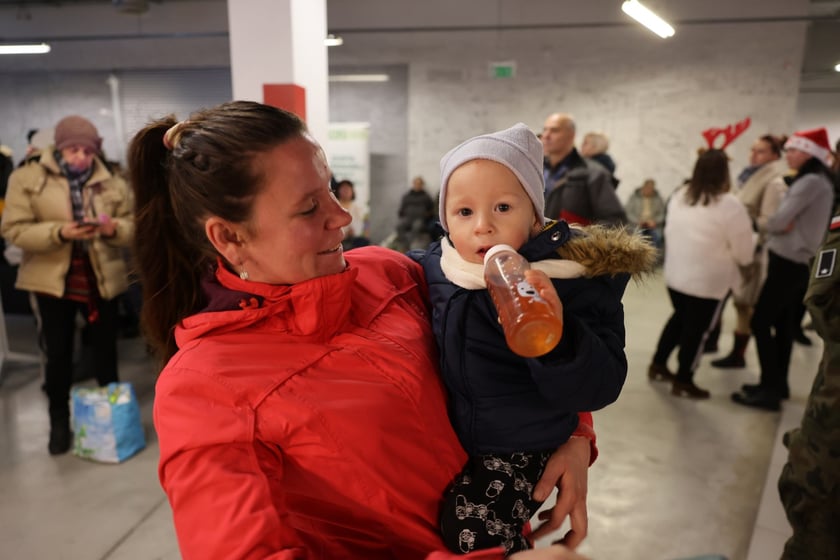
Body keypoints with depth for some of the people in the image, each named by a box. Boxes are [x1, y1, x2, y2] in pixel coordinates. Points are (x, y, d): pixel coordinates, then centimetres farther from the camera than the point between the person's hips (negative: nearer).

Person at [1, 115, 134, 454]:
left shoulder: (112, 183, 1)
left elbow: (133, 226, 2)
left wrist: (114, 229, -21)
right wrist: (59, 232, -25)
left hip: (101, 280, 1)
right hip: (53, 280, -1)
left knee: (105, 350, 13)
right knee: (58, 354, 8)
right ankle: (59, 421, 25)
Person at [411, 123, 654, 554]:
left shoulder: (571, 280, -19)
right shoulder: (433, 266, -4)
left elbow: (600, 387, -24)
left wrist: (557, 335, -40)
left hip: (518, 447, -5)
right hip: (448, 435, 6)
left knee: (472, 528, -20)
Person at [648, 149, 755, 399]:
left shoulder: (679, 196, 1)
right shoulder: (730, 205, -18)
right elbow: (744, 253, -10)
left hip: (675, 273, 6)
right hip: (708, 281, -6)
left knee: (679, 317, 24)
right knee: (697, 328, 8)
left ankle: (658, 365, 33)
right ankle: (683, 381, 21)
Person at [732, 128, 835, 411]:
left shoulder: (811, 181, -18)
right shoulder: (819, 180, 15)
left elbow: (777, 221, -23)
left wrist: (772, 223, -1)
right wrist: (783, 225, -9)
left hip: (789, 262, -10)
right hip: (797, 261, 10)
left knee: (760, 321, -7)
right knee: (783, 323, 15)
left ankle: (770, 390, -1)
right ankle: (778, 384, 25)